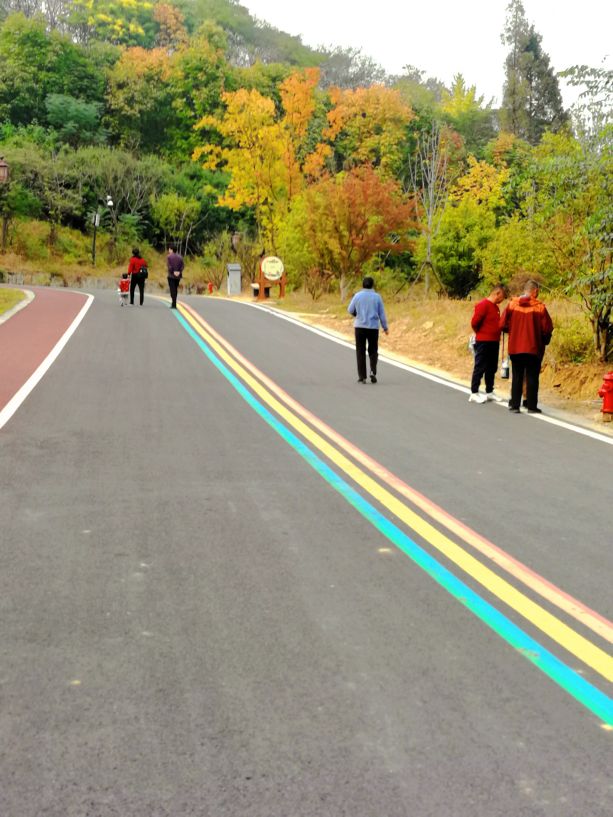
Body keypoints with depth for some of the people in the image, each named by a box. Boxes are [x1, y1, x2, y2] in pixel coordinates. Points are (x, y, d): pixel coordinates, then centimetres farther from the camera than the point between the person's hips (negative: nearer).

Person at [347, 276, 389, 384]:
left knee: (360, 352, 6)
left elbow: (350, 310, 7)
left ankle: (362, 377, 3)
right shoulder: (377, 297, -1)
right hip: (373, 327, 0)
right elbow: (382, 313, 1)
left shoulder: (357, 296, -2)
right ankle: (373, 372, -6)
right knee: (373, 351, 14)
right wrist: (385, 327, 10)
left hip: (360, 327, 0)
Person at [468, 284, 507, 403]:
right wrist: (481, 333, -2)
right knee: (480, 368, -4)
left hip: (494, 342, 9)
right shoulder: (483, 305, -15)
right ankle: (474, 393, 1)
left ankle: (489, 392, 22)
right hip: (483, 342, -9)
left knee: (492, 368, 13)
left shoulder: (495, 307, 13)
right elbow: (474, 322, -17)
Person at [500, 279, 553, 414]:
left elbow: (503, 324, -2)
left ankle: (514, 405, 11)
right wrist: (544, 340, 10)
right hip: (533, 348, -2)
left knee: (516, 377, 11)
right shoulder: (539, 307, -9)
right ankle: (531, 406, 8)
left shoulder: (512, 304, -3)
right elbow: (547, 328, -10)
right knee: (532, 378, 6)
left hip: (515, 347, 3)